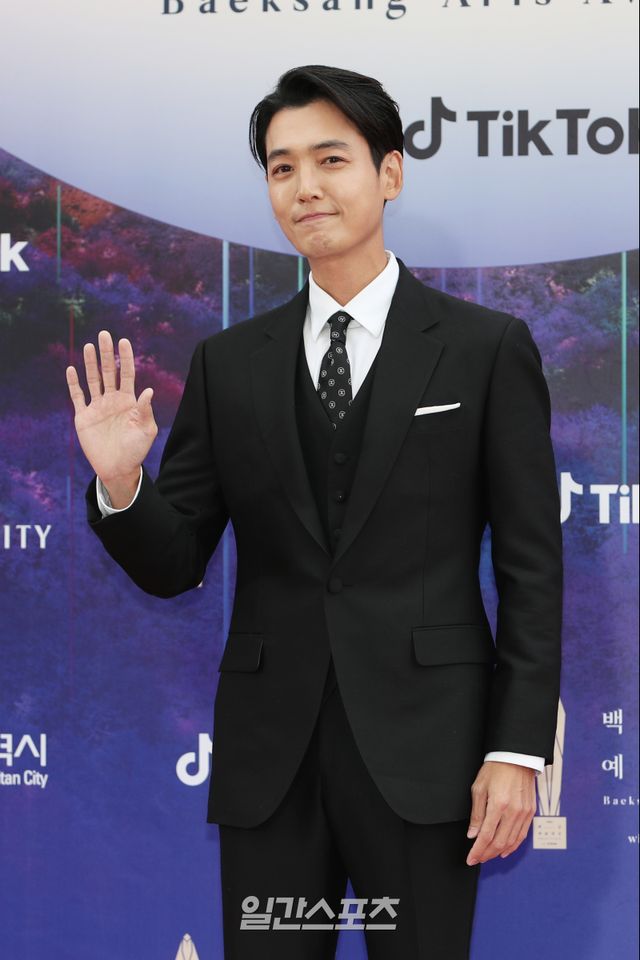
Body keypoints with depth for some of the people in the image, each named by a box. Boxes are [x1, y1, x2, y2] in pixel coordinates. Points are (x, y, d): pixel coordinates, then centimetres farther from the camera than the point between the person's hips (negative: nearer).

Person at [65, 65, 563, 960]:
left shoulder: (488, 348, -1)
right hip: (269, 758, 3)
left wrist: (519, 749, -7)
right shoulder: (228, 363, 6)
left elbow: (532, 567, -1)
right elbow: (174, 567, 7)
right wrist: (120, 482, -13)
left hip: (421, 751, -2)